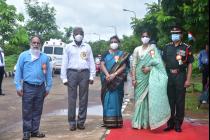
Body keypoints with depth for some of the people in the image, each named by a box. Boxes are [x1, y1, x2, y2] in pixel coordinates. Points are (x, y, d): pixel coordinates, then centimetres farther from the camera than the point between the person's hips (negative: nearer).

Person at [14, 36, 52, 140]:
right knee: (27, 111, 1)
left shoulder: (45, 57, 8)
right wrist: (18, 86, -8)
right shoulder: (23, 55, 0)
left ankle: (35, 130, 19)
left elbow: (48, 73, 9)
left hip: (41, 87, 3)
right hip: (28, 87, -3)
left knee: (37, 111, 10)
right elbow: (18, 71, -2)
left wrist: (48, 87, 6)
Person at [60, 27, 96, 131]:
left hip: (84, 73, 1)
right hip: (72, 73, -1)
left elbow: (91, 62, 9)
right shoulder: (68, 47, 10)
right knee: (72, 98, -3)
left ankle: (81, 121, 8)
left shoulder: (87, 47, 14)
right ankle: (72, 122, 2)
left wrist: (92, 76, 0)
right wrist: (64, 78, -2)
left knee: (83, 98, 2)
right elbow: (64, 63, 6)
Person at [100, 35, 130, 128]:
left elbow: (123, 66, -5)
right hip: (107, 80, 2)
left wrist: (114, 75, -18)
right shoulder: (105, 54, 12)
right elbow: (102, 65, 0)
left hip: (117, 80, -1)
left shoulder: (122, 54, 8)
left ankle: (116, 121, 3)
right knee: (107, 99, 0)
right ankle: (107, 121, 5)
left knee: (115, 99, -2)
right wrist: (107, 75, -17)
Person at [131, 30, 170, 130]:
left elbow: (158, 63, -3)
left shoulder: (153, 48, 4)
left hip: (149, 76, -1)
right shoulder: (137, 49, 8)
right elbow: (134, 65, 4)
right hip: (139, 76, 2)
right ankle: (139, 122, 6)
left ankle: (147, 122, 5)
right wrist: (133, 78, -3)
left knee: (149, 98, -2)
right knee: (139, 98, 2)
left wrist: (149, 68, -17)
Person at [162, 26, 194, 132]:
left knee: (180, 101, 2)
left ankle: (178, 124, 10)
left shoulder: (186, 48, 1)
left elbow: (190, 64, -1)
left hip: (180, 76, -3)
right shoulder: (167, 47, 10)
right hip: (169, 76, 3)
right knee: (169, 100, 7)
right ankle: (170, 123, 16)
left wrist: (188, 79, -8)